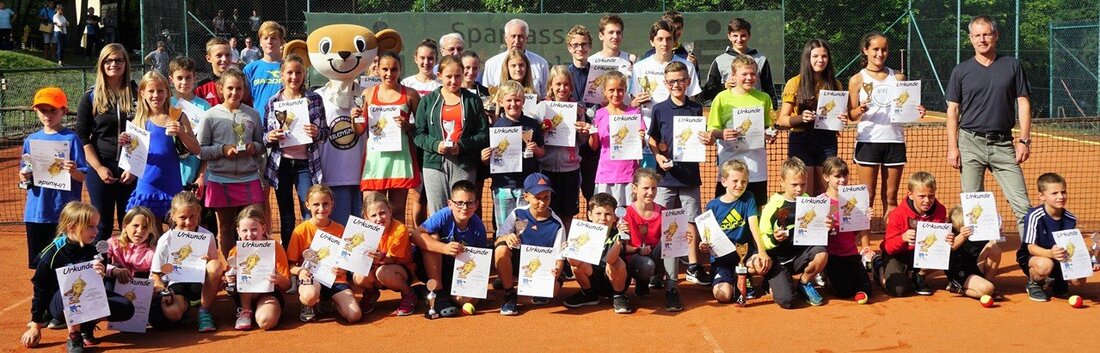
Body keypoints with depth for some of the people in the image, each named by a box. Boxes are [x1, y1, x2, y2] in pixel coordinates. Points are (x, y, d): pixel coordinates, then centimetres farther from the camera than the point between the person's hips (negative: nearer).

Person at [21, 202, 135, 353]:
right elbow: (40, 289, -8)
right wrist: (36, 326, -6)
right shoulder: (53, 253, -16)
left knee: (127, 308, -17)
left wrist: (100, 275, -21)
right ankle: (74, 336, -23)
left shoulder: (91, 251, -2)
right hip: (58, 302, -5)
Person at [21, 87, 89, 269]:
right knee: (37, 260, 10)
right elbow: (24, 175, 16)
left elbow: (83, 177, -7)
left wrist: (73, 171, -27)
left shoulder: (71, 138, -4)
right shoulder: (31, 140, 9)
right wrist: (23, 177, -6)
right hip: (36, 211, 5)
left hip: (63, 211, -4)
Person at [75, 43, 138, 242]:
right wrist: (99, 168, -7)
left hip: (132, 169, 0)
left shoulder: (137, 94, 3)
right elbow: (82, 137, 3)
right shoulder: (91, 97, 4)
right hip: (100, 169, 0)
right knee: (103, 225, 6)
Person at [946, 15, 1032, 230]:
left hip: (1003, 143, 0)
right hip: (970, 142, 0)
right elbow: (953, 110, 5)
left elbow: (1023, 104, 7)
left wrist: (1024, 140, -2)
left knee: (1021, 202, -5)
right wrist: (952, 147, -3)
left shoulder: (1012, 66, 8)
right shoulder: (961, 71, 7)